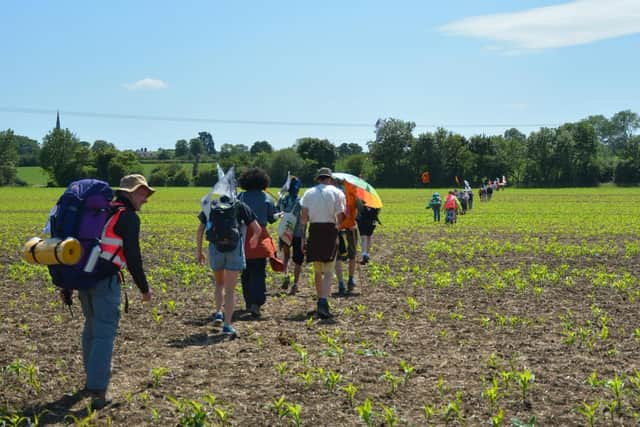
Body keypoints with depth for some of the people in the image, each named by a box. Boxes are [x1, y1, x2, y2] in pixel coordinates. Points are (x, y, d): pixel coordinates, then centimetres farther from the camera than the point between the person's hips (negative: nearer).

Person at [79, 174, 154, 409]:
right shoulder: (129, 217, -7)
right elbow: (133, 257, -10)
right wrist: (144, 288, 0)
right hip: (105, 280, -8)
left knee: (91, 327, 21)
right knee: (104, 333, -6)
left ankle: (92, 377, 35)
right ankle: (97, 391, -10)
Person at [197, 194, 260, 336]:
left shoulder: (210, 206, 18)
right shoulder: (240, 206, 14)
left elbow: (200, 231, 10)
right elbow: (257, 229, 12)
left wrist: (199, 251, 17)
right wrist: (254, 239, 33)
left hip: (215, 248, 1)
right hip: (235, 248, -1)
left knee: (219, 283, 26)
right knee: (230, 290, 3)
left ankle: (218, 313, 12)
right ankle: (227, 325, -4)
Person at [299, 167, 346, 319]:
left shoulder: (309, 192, 8)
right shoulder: (336, 192, 2)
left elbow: (303, 217, 3)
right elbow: (340, 217, -4)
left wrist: (303, 237, 7)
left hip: (314, 230, 3)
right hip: (330, 230, -2)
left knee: (317, 271, 16)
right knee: (328, 271, -5)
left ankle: (320, 301, 26)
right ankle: (323, 302, -22)